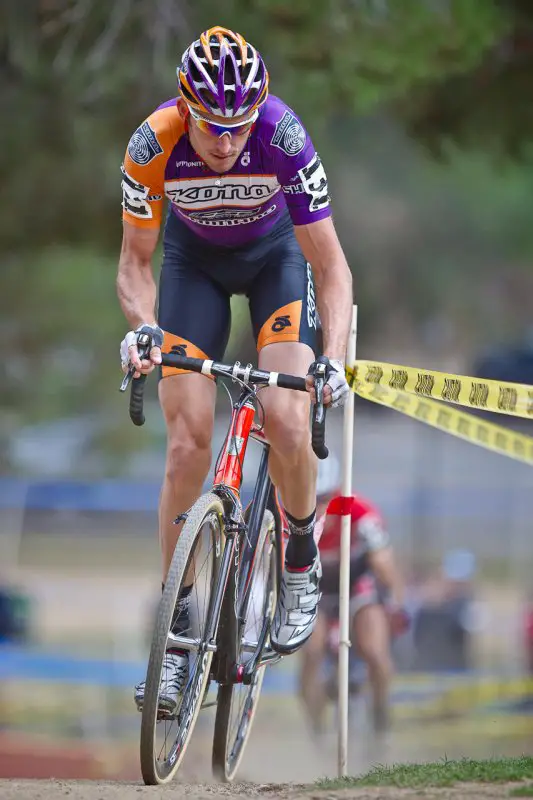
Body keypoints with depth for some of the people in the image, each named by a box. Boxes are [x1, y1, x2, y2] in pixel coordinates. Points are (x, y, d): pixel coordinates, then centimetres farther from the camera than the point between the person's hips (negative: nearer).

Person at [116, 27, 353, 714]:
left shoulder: (283, 137, -34)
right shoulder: (153, 145, -31)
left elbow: (330, 266, -28)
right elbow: (135, 262, -17)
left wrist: (334, 359, -42)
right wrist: (142, 326, -37)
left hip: (275, 252, -1)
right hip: (194, 257, 1)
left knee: (285, 418, -22)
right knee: (188, 439, -11)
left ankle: (302, 558, 7)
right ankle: (175, 628, -4)